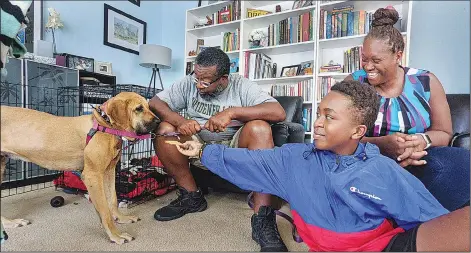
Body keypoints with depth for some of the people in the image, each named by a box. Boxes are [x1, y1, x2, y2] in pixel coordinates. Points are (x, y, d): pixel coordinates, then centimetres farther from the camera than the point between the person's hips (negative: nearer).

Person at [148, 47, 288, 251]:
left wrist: (232, 112, -32)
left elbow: (279, 112, -24)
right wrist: (180, 121, -26)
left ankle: (263, 220, -32)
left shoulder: (241, 86, -12)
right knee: (164, 129, -19)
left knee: (260, 128, -31)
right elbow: (154, 103, -5)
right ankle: (191, 196, -5)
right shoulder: (188, 83, -3)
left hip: (235, 148, -2)